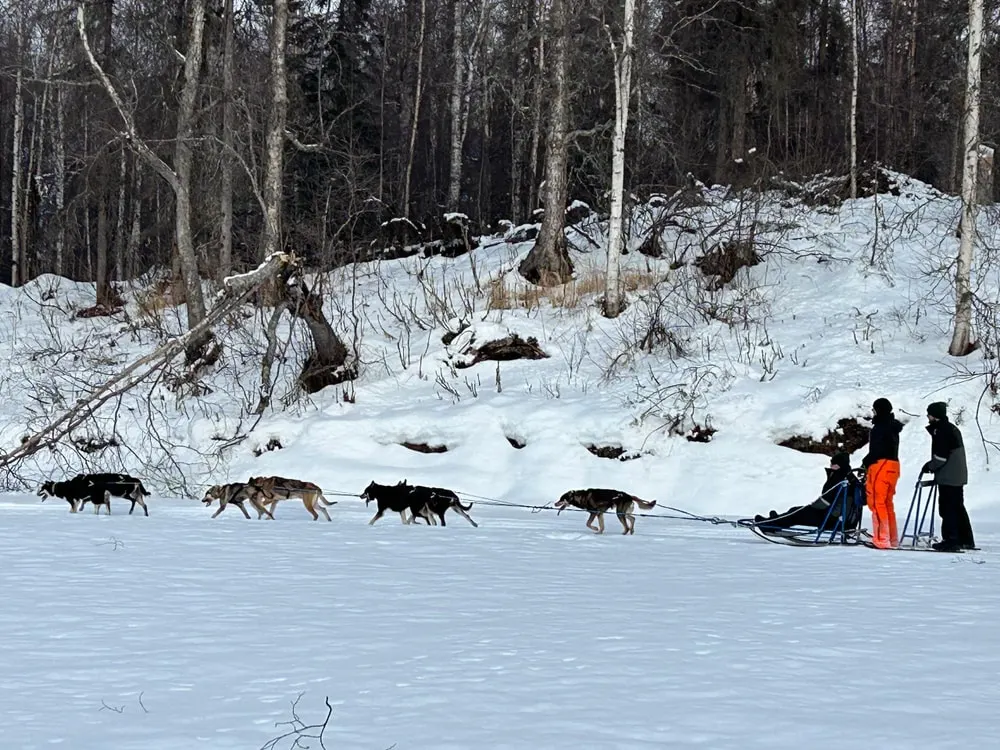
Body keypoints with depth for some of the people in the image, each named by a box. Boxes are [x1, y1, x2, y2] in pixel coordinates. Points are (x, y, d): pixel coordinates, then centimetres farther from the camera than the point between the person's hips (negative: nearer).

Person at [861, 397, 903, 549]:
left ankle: (881, 540, -13)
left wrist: (865, 462, -4)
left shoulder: (880, 427, -12)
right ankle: (892, 539, 17)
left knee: (877, 503, -8)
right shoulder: (893, 427, 18)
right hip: (893, 465, 10)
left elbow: (876, 450, -17)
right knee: (887, 503, 15)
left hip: (881, 465, -10)